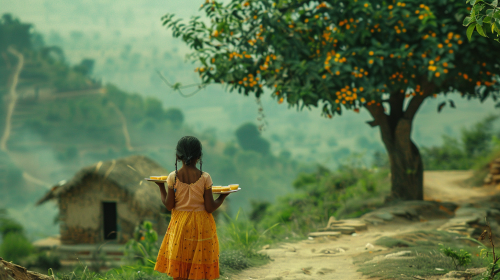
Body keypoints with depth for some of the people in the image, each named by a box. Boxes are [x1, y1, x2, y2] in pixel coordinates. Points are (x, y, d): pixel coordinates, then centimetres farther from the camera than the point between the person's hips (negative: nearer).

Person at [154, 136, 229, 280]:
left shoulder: (173, 177, -8)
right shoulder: (205, 178, -10)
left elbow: (169, 206, -3)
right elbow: (210, 208, -9)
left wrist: (161, 187, 11)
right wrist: (223, 196, 8)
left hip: (180, 225, 1)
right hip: (202, 226, -1)